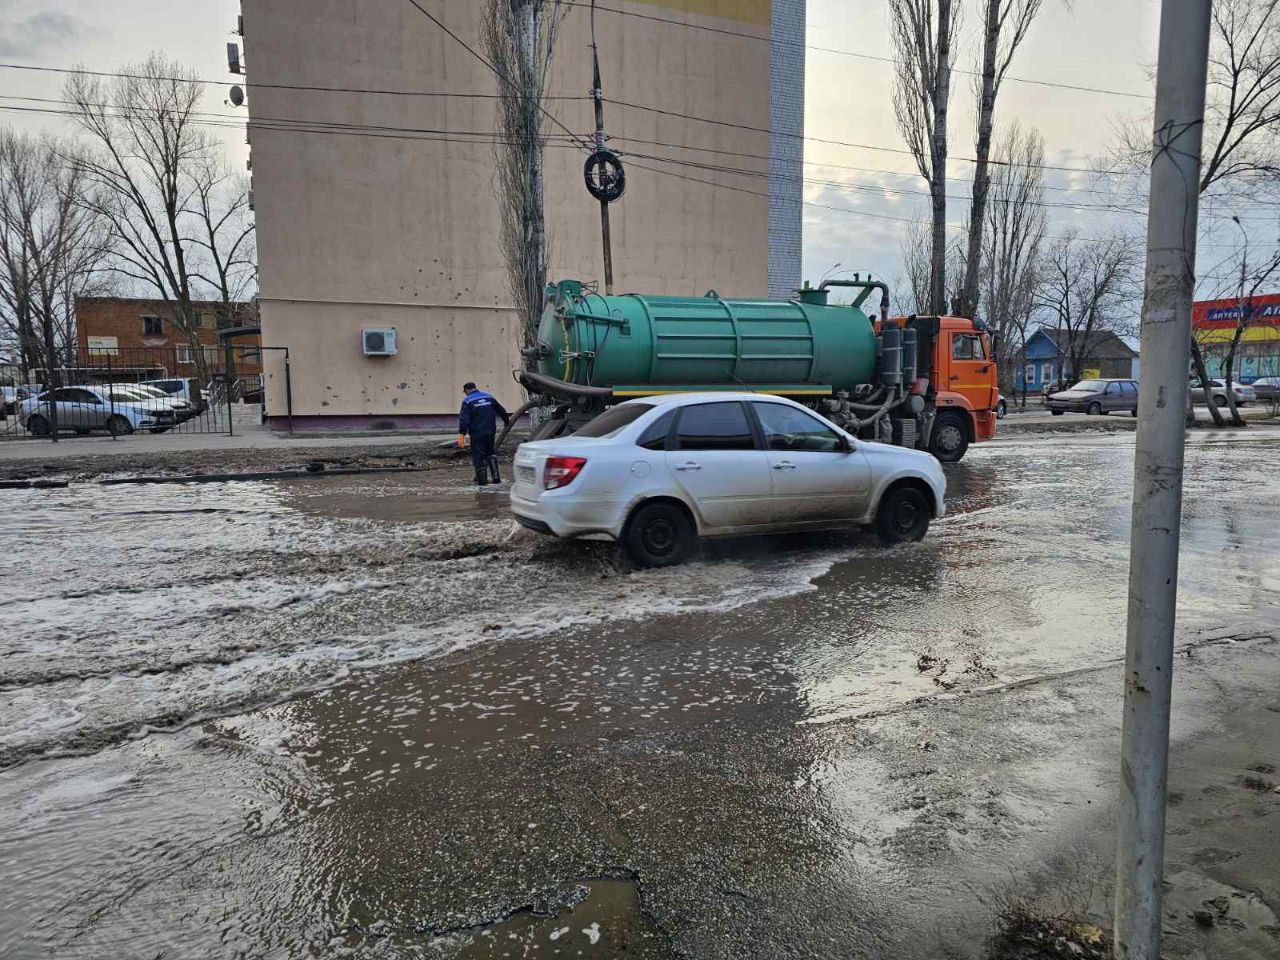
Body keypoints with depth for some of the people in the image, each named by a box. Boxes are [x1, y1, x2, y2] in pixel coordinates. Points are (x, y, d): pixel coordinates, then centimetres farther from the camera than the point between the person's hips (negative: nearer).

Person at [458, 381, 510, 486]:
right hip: (490, 432, 5)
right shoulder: (489, 397, 10)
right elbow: (501, 411, 19)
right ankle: (495, 477, 13)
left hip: (477, 433, -5)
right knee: (490, 453, 21)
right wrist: (507, 421, 35)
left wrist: (461, 434, -15)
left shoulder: (467, 401, -6)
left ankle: (482, 482, 4)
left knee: (478, 457, 2)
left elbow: (464, 419, -15)